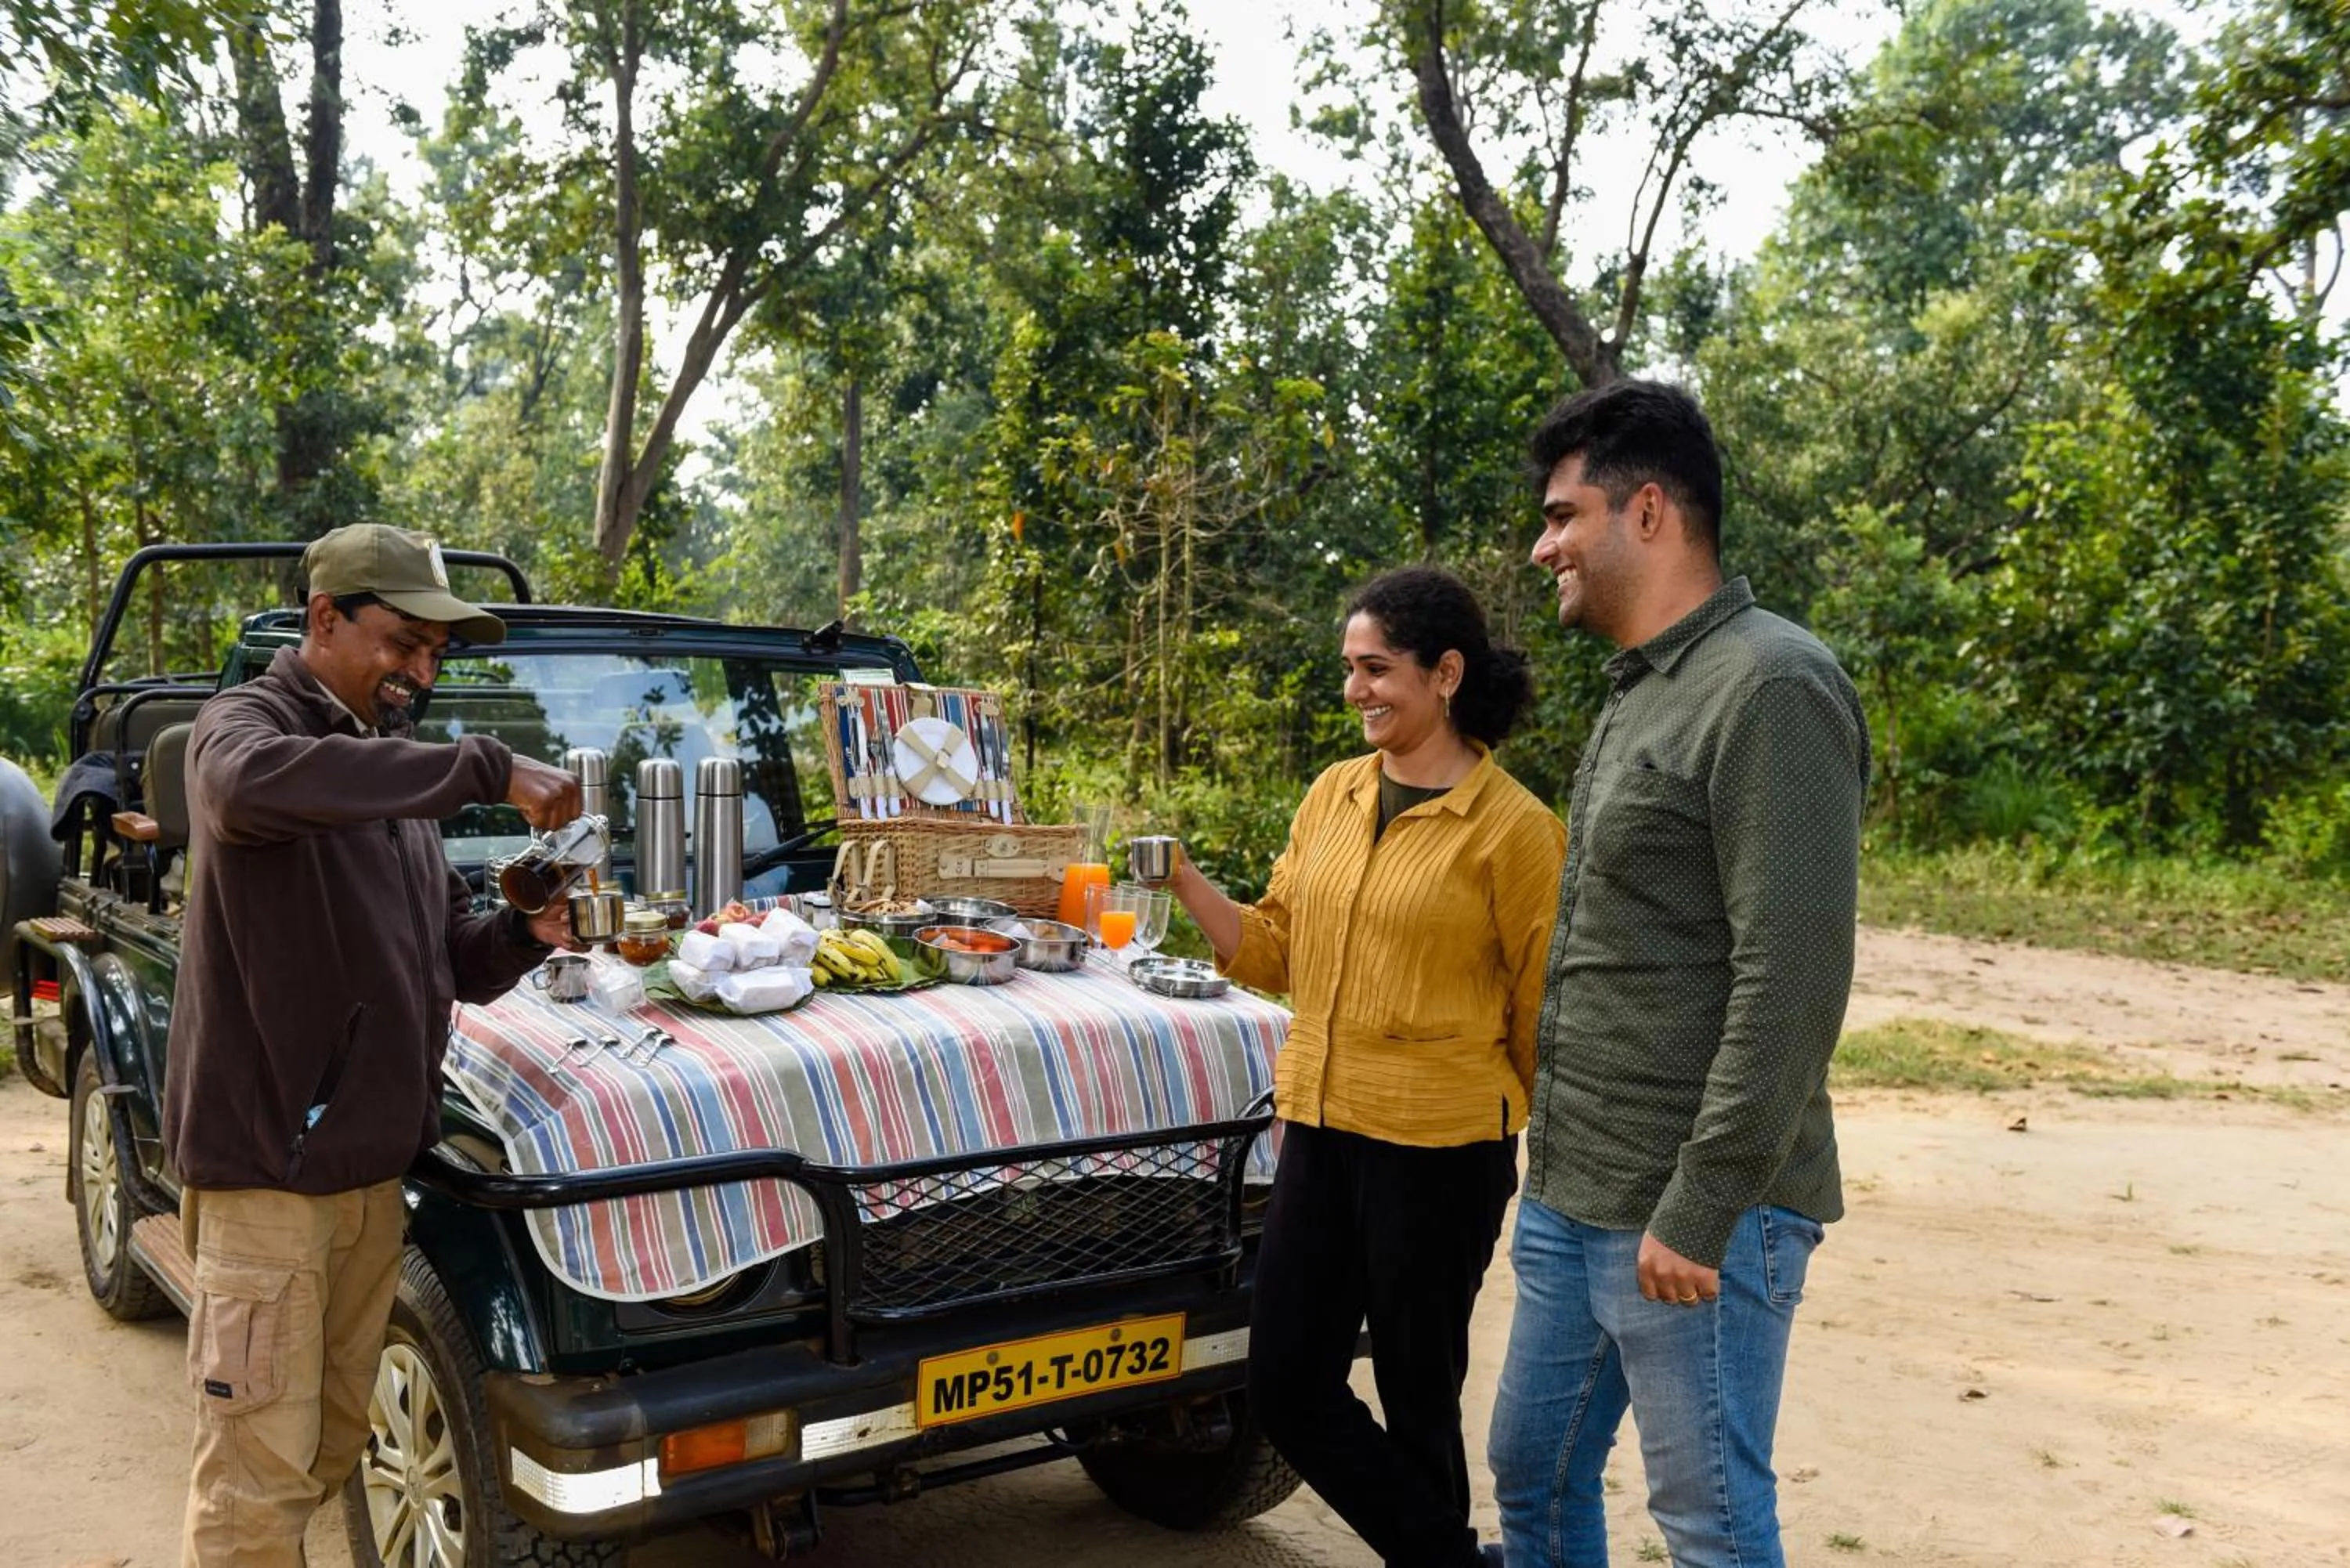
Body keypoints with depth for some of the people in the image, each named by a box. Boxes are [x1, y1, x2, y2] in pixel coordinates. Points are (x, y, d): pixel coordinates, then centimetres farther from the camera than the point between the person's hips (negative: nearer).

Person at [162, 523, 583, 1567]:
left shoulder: (391, 769, 15)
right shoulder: (244, 724, -8)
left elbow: (449, 962, 16)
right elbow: (250, 784, -36)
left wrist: (527, 934, -6)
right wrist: (484, 769, -35)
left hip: (371, 1162, 8)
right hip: (265, 1164, -8)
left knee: (332, 1449, 17)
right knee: (259, 1473, -2)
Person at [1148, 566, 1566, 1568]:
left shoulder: (1512, 828, -11)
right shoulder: (1333, 795, 7)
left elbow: (1543, 1016, -7)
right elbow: (1276, 951, 10)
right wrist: (1184, 882, -3)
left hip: (1439, 1148, -7)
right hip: (1318, 1134, 7)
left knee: (1416, 1399, 9)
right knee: (1285, 1388, 11)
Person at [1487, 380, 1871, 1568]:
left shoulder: (1771, 690, -16)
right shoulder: (1635, 697, 14)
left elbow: (1793, 976, -22)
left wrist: (1698, 1208, -21)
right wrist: (1560, 1157, 18)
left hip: (1691, 1220, -9)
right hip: (1569, 1203, 9)